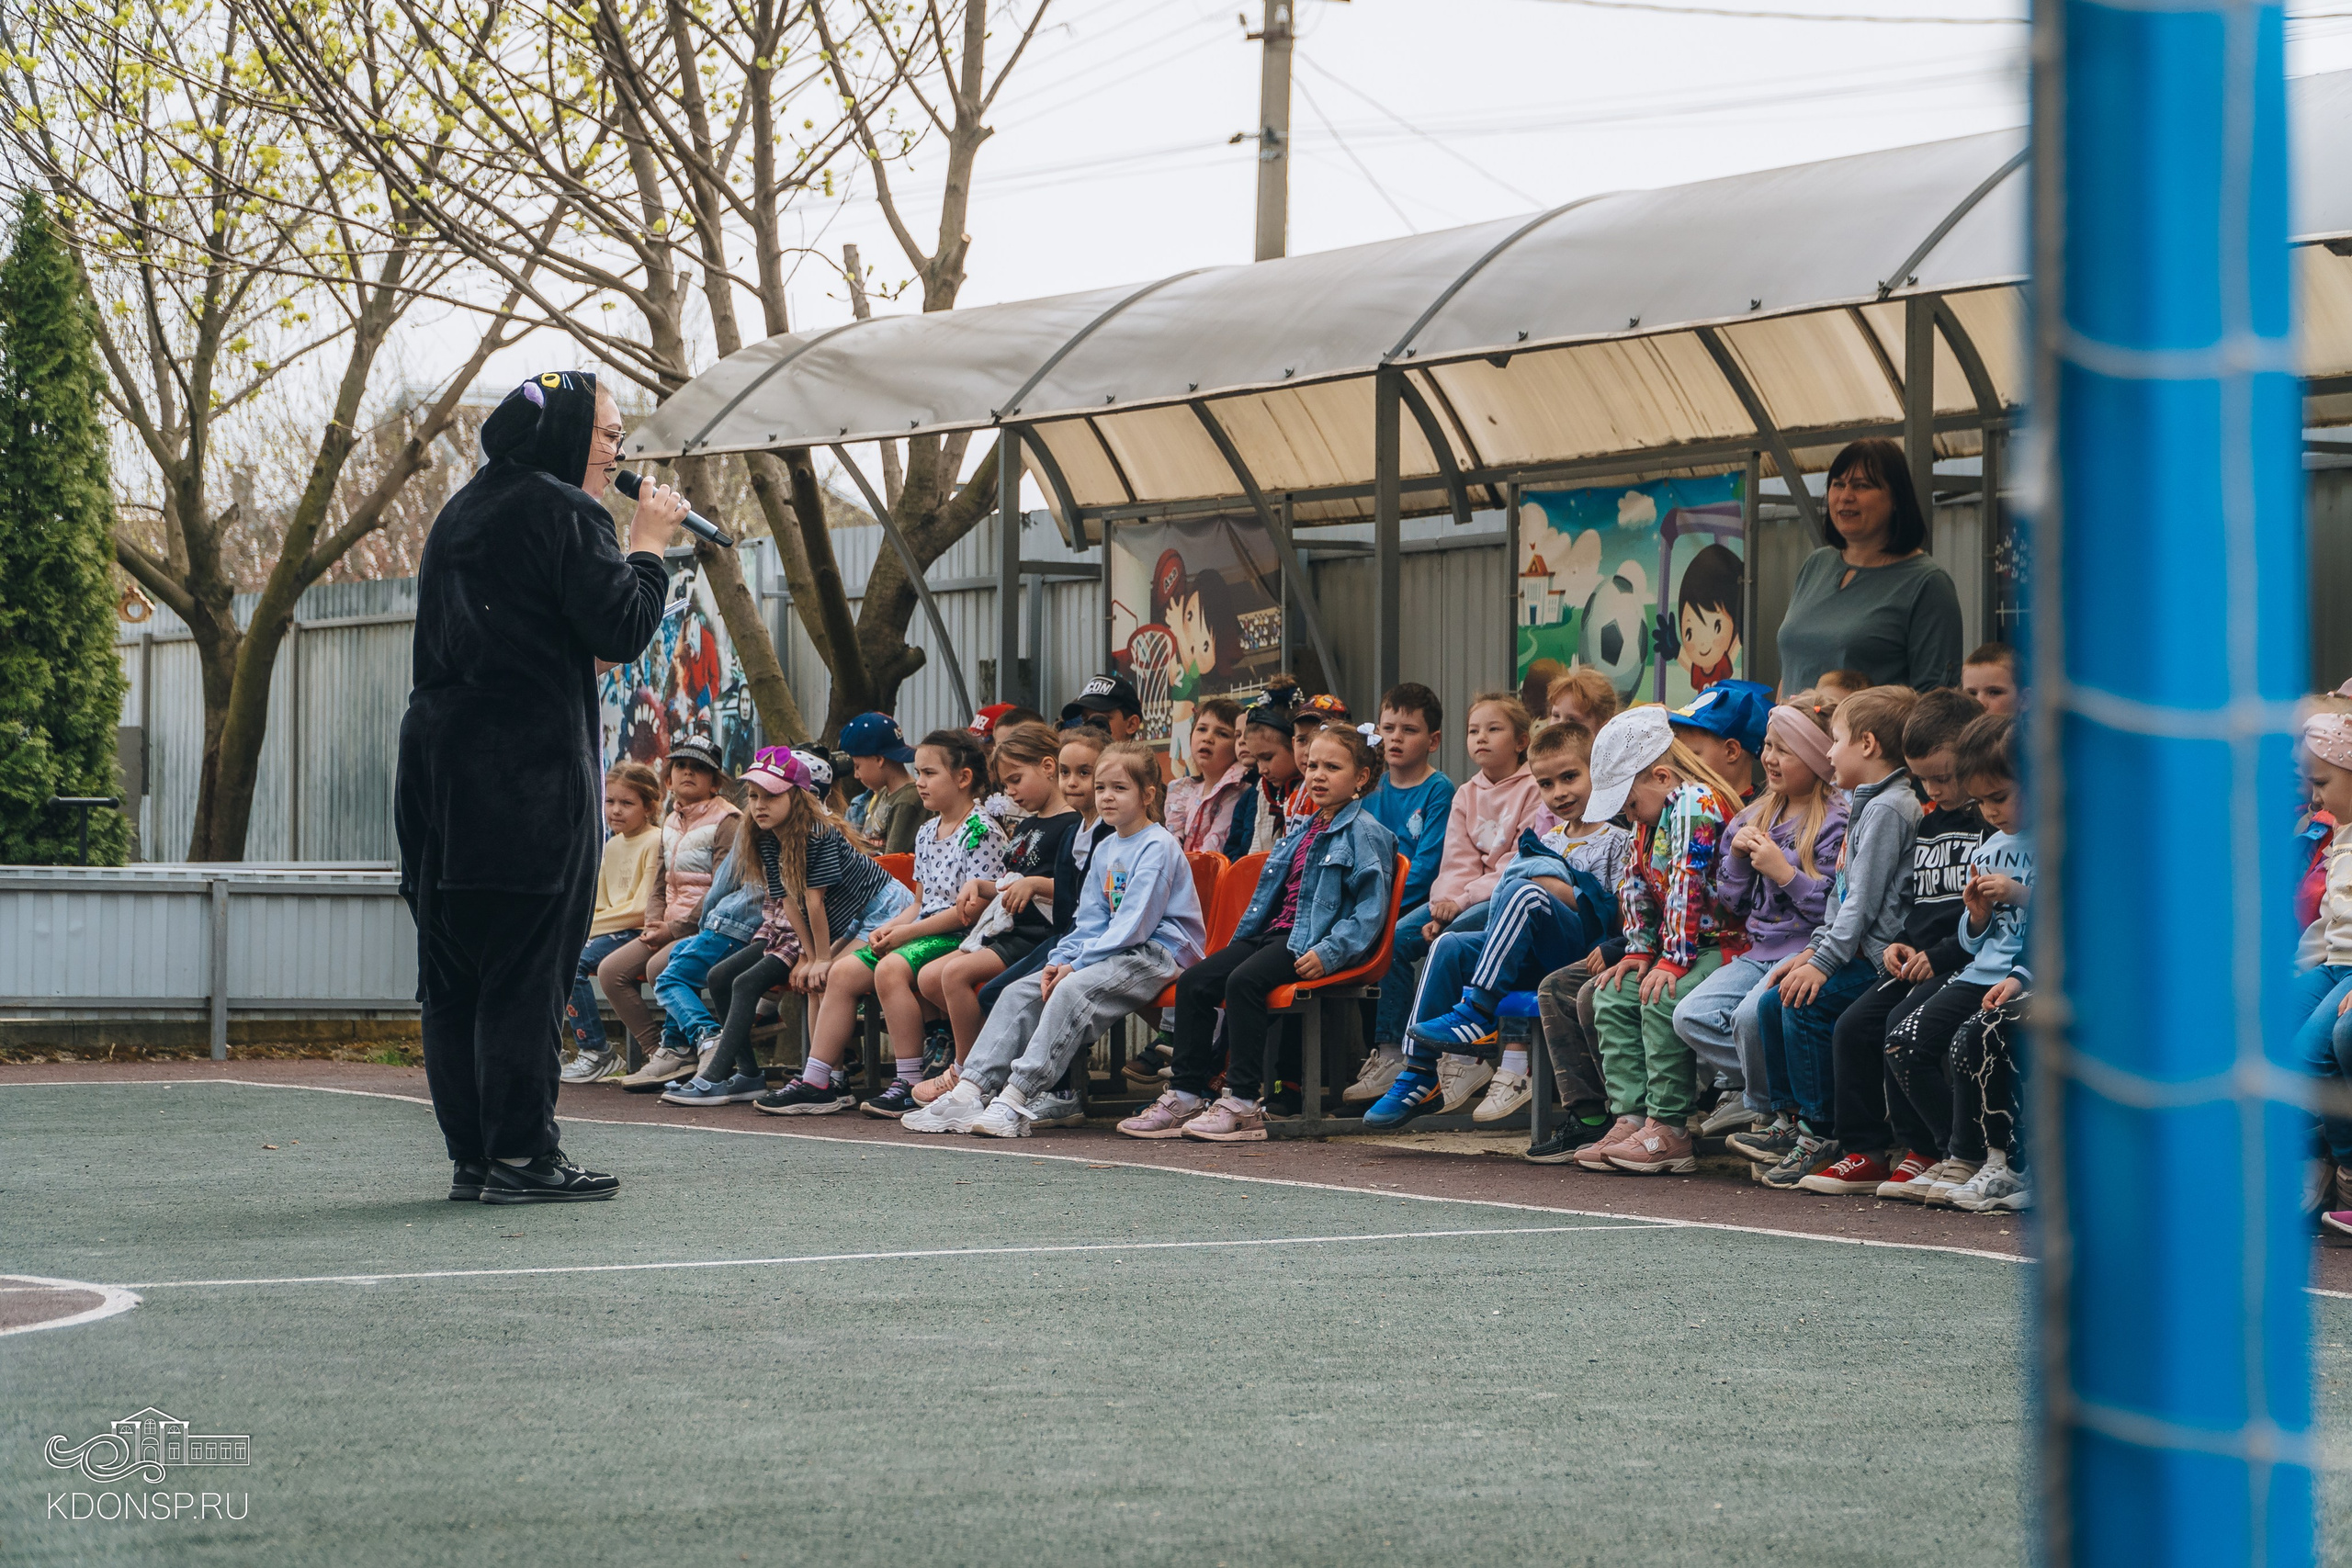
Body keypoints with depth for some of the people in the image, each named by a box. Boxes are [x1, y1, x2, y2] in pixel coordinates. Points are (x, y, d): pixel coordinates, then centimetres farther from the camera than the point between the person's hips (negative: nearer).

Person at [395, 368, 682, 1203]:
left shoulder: (464, 510, 19)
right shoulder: (564, 512, -8)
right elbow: (622, 632, -12)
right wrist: (648, 546, 2)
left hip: (438, 752, 8)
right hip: (528, 763, -8)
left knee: (453, 969, 8)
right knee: (527, 966, -5)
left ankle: (472, 1154, 11)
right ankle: (520, 1155, -5)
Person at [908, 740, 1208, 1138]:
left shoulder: (1158, 846, -11)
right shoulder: (1104, 851, 16)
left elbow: (1134, 924, -19)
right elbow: (1091, 921, 14)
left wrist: (1078, 965, -20)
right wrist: (1061, 960, -5)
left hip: (1156, 953, -9)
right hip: (1112, 953, 9)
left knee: (1072, 991, -33)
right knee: (1019, 992, -7)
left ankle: (1016, 1102, -39)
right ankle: (971, 1092, -16)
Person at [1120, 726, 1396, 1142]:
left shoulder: (1365, 834, -5)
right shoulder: (1302, 831, 22)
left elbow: (1371, 908, -14)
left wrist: (1329, 952, -24)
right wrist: (1238, 942, 20)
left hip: (1312, 943, -9)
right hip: (1276, 932, 9)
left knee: (1244, 981, -31)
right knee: (1193, 981, -6)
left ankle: (1242, 1103, -29)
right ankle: (1185, 1095, -6)